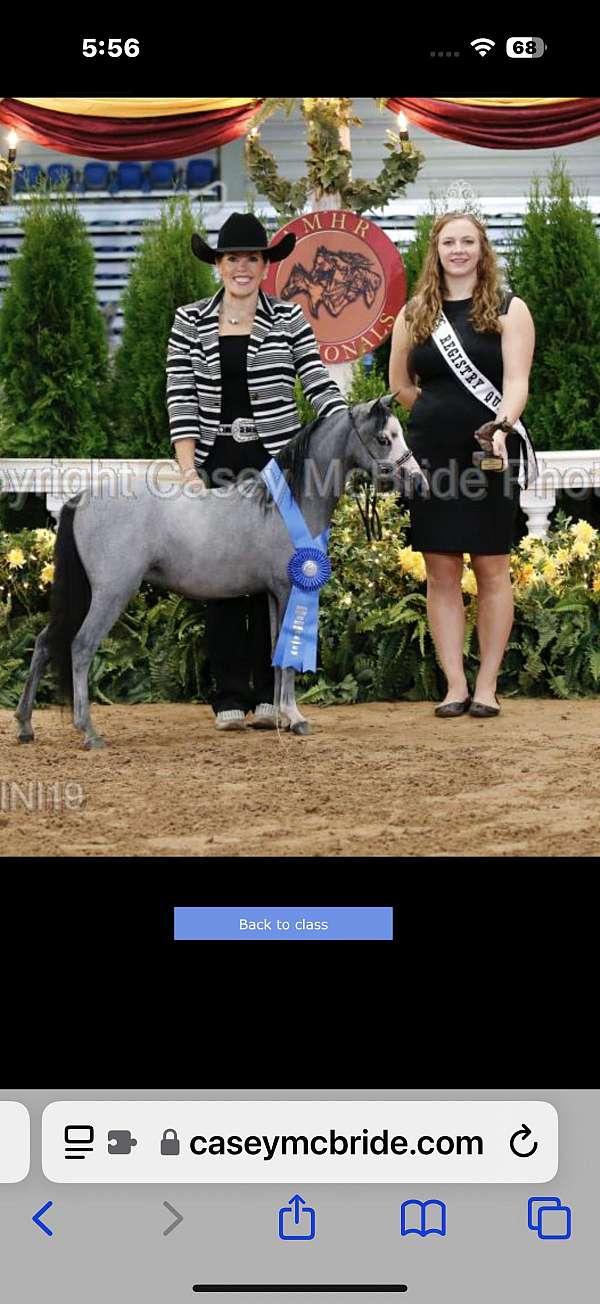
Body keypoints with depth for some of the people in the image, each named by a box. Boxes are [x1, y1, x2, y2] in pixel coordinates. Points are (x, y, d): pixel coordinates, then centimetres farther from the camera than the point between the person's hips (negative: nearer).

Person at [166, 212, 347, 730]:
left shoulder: (289, 319, 2)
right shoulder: (191, 322, 4)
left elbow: (320, 386, -1)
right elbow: (181, 399, 0)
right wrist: (188, 469, -9)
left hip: (279, 461, -1)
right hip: (217, 464, 1)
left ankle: (268, 694, 8)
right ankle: (230, 697, 10)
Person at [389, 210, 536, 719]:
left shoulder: (508, 310, 1)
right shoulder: (414, 315, 10)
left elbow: (516, 382, -10)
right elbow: (401, 383, 20)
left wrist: (500, 427, -26)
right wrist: (441, 416, 11)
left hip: (490, 454, -3)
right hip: (431, 455, 3)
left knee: (491, 567, 1)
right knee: (441, 571, 2)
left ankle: (487, 686, 6)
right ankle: (455, 685, 7)